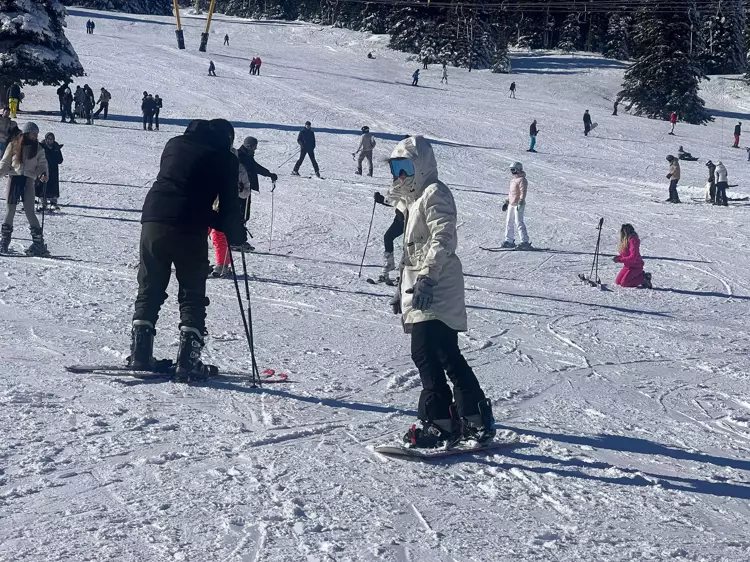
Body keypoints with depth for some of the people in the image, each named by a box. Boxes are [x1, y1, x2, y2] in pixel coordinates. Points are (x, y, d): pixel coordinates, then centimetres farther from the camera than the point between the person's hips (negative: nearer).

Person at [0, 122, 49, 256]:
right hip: (14, 178, 0)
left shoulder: (38, 148, 7)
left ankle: (38, 243, -3)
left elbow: (41, 164, 7)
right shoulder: (14, 145, 3)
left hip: (28, 180, 0)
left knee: (29, 211, -6)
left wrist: (42, 173, -14)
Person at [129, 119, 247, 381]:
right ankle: (188, 363, 0)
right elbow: (228, 204, 2)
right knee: (192, 297, 7)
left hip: (153, 222, 4)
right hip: (189, 232, -4)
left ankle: (140, 354, 11)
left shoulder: (175, 143, 19)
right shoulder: (225, 158, 6)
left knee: (149, 291, 15)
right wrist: (236, 234, 19)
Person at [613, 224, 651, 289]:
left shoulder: (633, 240, -22)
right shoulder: (625, 240, 8)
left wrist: (620, 260, -23)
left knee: (623, 283, -19)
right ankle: (639, 275, 13)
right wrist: (618, 257, -5)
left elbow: (633, 256, -27)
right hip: (628, 265, 10)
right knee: (618, 282, 7)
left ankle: (644, 278, -4)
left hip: (635, 266, -10)